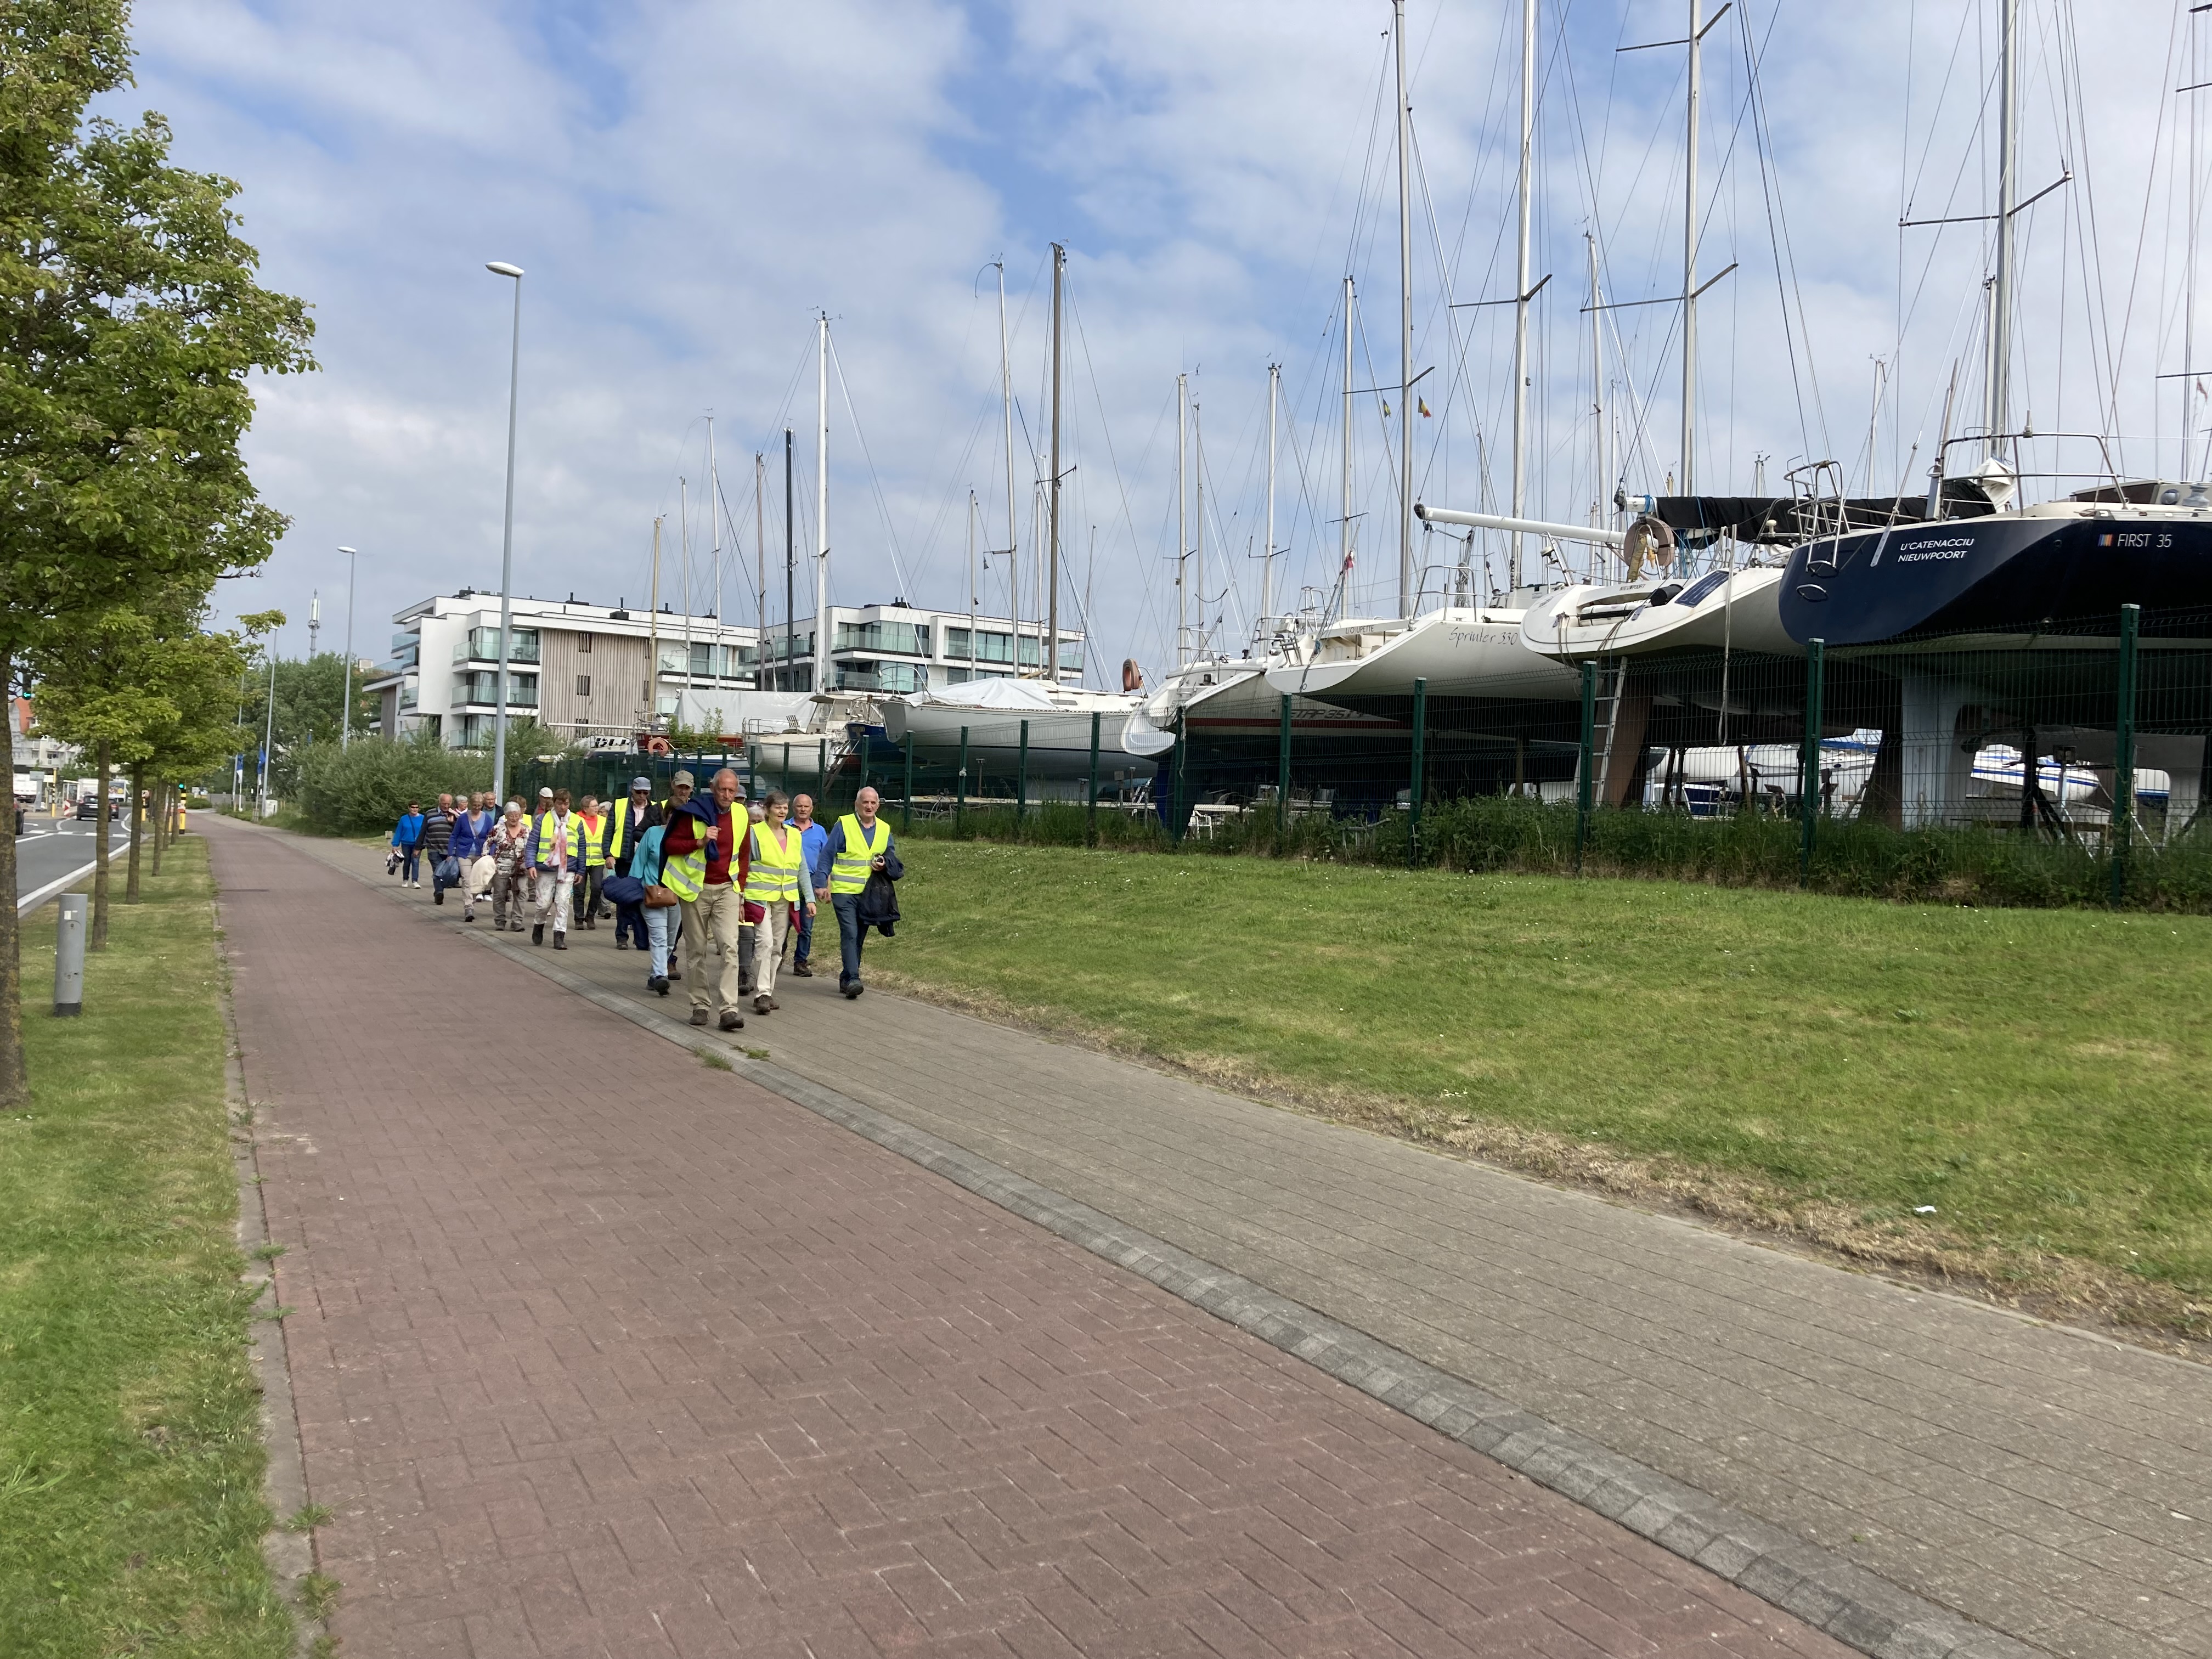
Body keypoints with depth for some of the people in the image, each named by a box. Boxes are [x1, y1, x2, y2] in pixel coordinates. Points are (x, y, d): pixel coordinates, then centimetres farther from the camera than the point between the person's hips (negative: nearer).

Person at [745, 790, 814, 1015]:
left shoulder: (795, 835, 12)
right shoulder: (755, 833, -3)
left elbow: (802, 869, 16)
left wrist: (809, 897, 11)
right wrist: (740, 896, -8)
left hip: (786, 899, 5)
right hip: (761, 895, -5)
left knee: (777, 947, 8)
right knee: (765, 941, -17)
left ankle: (768, 992, 16)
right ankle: (762, 993, -15)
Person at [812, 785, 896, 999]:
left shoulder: (884, 829, 9)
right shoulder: (844, 825, -4)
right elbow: (826, 855, -3)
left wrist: (884, 865, -4)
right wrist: (821, 884, -9)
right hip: (844, 891, -5)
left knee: (858, 937, 10)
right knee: (850, 934, -14)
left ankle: (847, 978, 20)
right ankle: (852, 979, -16)